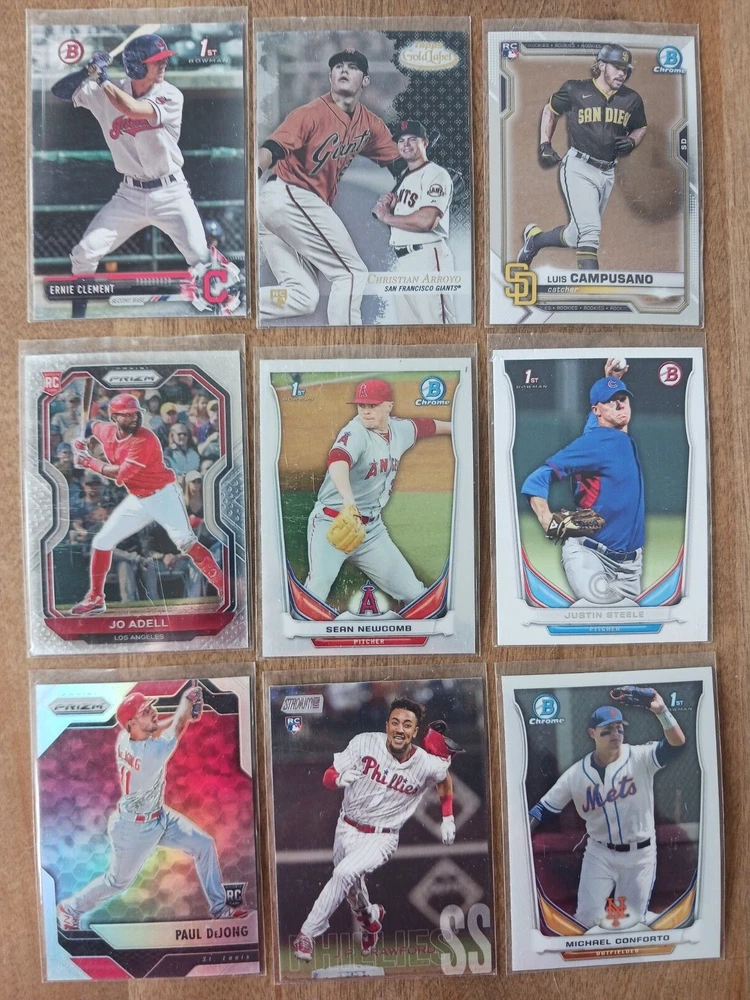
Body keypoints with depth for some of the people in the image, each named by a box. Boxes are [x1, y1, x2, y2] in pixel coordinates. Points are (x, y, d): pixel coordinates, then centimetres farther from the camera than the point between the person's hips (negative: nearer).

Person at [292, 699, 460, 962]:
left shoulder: (428, 765, -19)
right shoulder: (365, 743, -20)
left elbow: (444, 779, 6)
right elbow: (328, 777, -16)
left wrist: (447, 818, 4)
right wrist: (340, 778, -37)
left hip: (381, 838, -3)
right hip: (346, 827, 3)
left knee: (345, 873, -25)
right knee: (350, 886, 21)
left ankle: (308, 933, -4)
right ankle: (370, 917, 56)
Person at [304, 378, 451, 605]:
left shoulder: (400, 429, 4)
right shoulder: (355, 433, -19)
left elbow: (425, 425, 26)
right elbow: (337, 461, -40)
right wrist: (348, 499, -59)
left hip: (372, 528, 6)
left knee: (413, 592, 5)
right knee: (319, 582, -27)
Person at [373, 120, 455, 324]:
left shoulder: (436, 174, -6)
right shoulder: (403, 177, 21)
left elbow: (426, 221, -20)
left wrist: (386, 217, -9)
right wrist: (385, 206, 1)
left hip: (427, 260, -9)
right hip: (402, 261, 9)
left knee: (434, 323, -11)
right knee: (397, 323, 10)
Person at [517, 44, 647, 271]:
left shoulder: (632, 100, 9)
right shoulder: (575, 90, -1)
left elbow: (640, 128, 24)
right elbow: (550, 110, 16)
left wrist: (631, 142, 1)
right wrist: (545, 145, 6)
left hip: (607, 173, 5)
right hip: (578, 168, -5)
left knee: (577, 236, 10)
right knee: (590, 230, -20)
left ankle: (535, 238, 36)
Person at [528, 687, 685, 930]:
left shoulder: (640, 758, -13)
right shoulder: (576, 773, -9)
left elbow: (676, 743, -29)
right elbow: (545, 807, -6)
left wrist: (661, 711, -45)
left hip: (640, 855, 0)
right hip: (599, 853, 1)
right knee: (587, 919, 2)